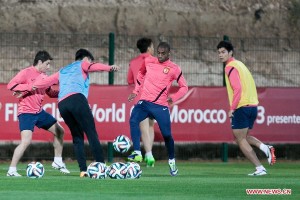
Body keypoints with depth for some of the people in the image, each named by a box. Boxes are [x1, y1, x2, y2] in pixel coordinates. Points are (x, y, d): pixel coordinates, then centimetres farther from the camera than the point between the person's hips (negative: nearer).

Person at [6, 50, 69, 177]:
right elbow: (10, 85, -20)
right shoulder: (26, 73, -12)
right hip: (26, 112, -8)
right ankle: (11, 171, -16)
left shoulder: (43, 76, 11)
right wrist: (29, 87, -26)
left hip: (39, 112, 9)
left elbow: (50, 93, 23)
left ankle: (57, 162, 26)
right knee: (26, 140, -23)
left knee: (59, 131, 14)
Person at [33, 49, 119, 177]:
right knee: (91, 133, -9)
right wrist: (109, 68, -15)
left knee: (77, 136, 11)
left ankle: (83, 170, -2)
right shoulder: (82, 64, 21)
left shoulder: (62, 72, 35)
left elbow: (47, 81, 32)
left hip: (62, 104, 6)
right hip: (77, 98, -6)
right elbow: (94, 66, 0)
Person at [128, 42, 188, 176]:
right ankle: (137, 153, -29)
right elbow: (141, 73, 27)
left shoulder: (174, 69, -1)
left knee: (167, 134, -1)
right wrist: (136, 91, 19)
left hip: (161, 105, -2)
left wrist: (174, 98, -10)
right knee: (133, 120, -26)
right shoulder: (148, 61, 7)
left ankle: (172, 161, 23)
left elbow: (184, 87, 6)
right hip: (144, 102, 2)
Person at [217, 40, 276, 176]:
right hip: (252, 105, 9)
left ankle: (260, 168, -7)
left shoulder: (230, 67, -10)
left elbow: (237, 88, -20)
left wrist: (232, 108, -16)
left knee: (241, 140, -2)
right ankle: (265, 148, 0)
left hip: (242, 107, -9)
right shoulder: (240, 64, 18)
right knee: (243, 137, 22)